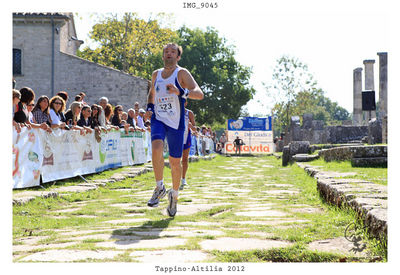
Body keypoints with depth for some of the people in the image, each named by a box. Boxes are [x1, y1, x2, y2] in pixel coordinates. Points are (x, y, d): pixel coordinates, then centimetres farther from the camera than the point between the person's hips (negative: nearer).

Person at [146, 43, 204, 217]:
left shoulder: (181, 73, -4)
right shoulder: (156, 74, 12)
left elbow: (199, 94, -16)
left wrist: (180, 92, -33)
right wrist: (149, 108, 11)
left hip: (176, 123, -2)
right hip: (158, 119, 3)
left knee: (175, 162, 3)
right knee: (156, 147, -27)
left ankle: (174, 195, 27)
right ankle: (159, 188, -12)